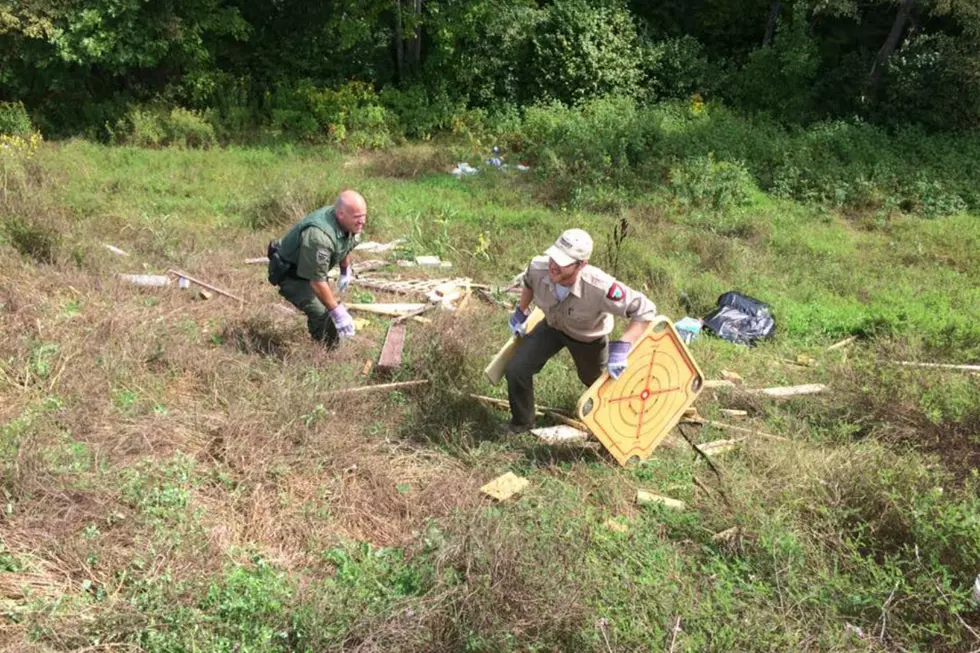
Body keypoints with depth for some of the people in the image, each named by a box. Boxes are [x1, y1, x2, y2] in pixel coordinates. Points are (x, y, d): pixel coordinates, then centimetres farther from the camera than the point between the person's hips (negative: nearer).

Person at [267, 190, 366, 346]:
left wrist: (346, 271, 21)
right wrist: (337, 311, -33)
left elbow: (345, 247, 12)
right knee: (321, 313, -19)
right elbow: (317, 281, -37)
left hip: (311, 267, 9)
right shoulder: (319, 236, -41)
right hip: (289, 273, -9)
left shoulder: (348, 224, -12)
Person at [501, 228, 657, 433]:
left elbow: (646, 310, -37)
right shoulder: (538, 268, -33)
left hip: (588, 337, -2)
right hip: (552, 326, 3)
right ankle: (522, 422, 21)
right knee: (516, 369, -8)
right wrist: (521, 312, 6)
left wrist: (622, 347, -45)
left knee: (592, 379, 24)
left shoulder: (599, 288, -46)